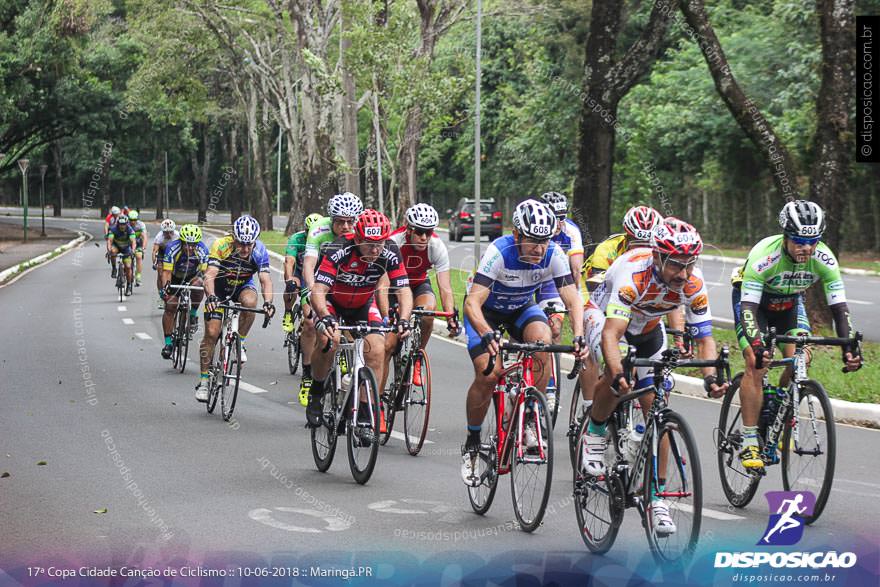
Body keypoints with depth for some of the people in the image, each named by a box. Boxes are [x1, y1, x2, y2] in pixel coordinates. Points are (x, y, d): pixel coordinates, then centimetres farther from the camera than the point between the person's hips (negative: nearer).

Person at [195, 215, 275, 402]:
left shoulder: (260, 251, -25)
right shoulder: (221, 246, -31)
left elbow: (265, 279, -28)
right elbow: (210, 275, -37)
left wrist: (268, 302, -47)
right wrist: (211, 297, -56)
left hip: (243, 285, 1)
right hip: (219, 287, -1)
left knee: (249, 301, -35)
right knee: (211, 332, -9)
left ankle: (240, 343, -12)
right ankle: (203, 381, 4)